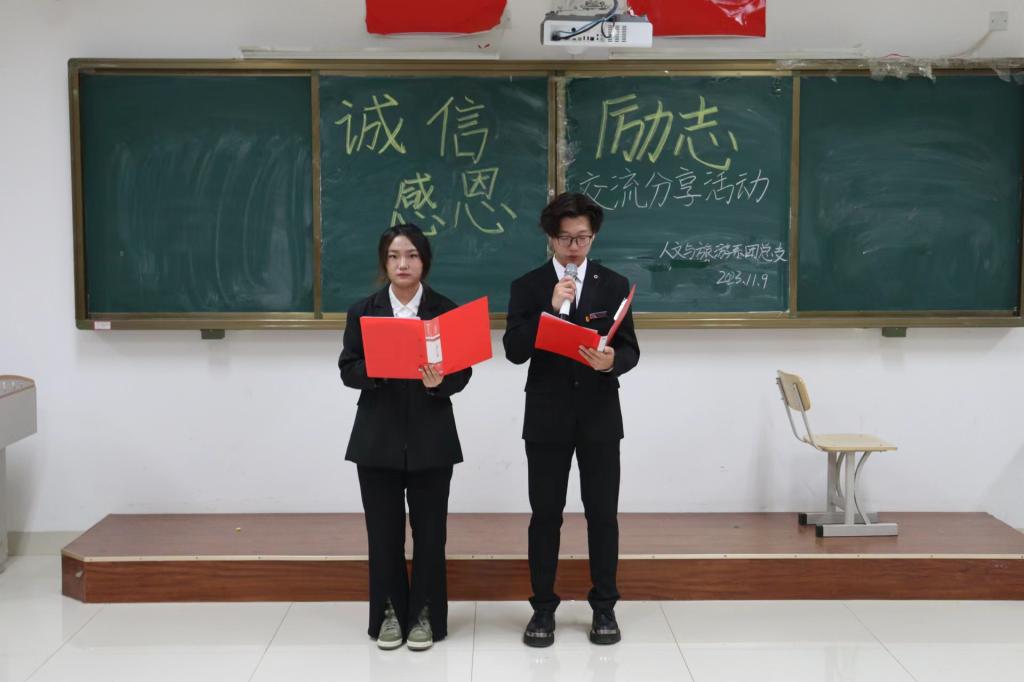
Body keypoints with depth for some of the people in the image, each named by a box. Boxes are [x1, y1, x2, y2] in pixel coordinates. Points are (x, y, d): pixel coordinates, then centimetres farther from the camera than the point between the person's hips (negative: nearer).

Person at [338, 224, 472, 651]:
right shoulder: (363, 311, 4)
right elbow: (347, 370, 1)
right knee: (384, 531, 5)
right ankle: (390, 612, 19)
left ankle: (425, 614, 18)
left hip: (431, 437, 0)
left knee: (429, 530, 5)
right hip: (378, 436, 1)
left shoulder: (447, 310, 2)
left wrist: (439, 382, -22)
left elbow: (463, 372, -1)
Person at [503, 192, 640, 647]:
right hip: (547, 418, -1)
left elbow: (631, 350, 0)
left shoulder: (614, 285, 5)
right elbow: (514, 351, -9)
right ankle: (543, 608, 15)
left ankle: (604, 608, 17)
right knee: (545, 515, 4)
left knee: (603, 512, 5)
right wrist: (550, 308, -20)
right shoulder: (528, 287, 1)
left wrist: (612, 360, -23)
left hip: (600, 416, 1)